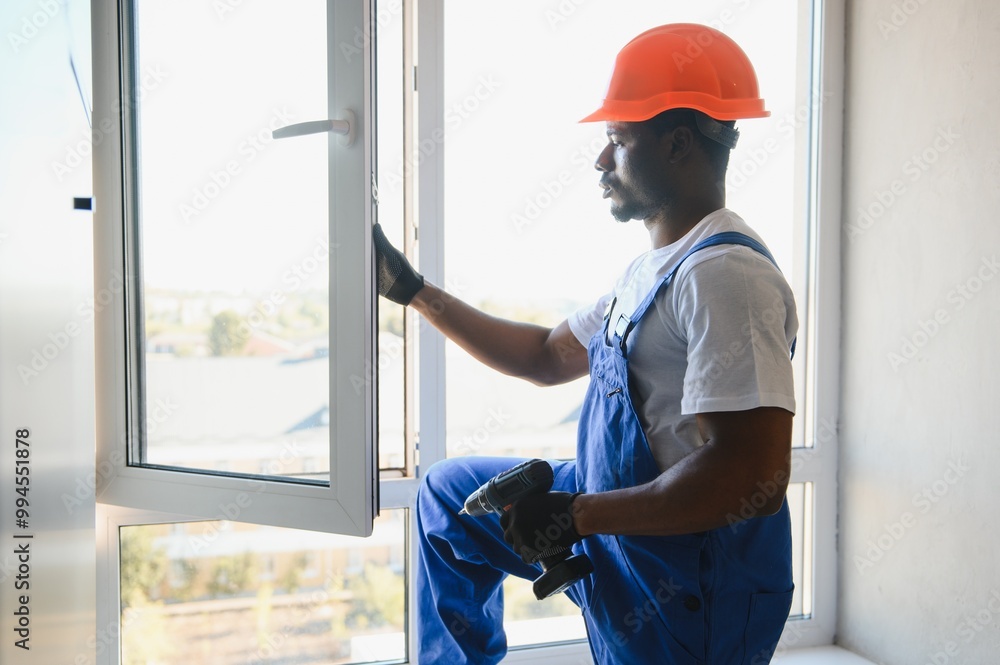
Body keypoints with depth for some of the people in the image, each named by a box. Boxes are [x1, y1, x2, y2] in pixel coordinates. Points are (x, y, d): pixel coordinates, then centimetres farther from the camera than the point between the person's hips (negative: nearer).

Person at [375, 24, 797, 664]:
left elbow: (754, 479, -31)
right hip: (611, 529, 10)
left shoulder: (726, 274, -24)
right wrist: (413, 290, 16)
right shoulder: (653, 269, 9)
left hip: (685, 598, -10)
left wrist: (573, 515, -23)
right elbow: (548, 356, 18)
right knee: (449, 490, 18)